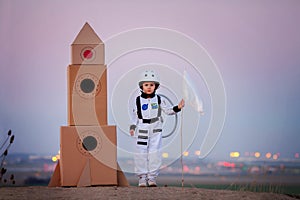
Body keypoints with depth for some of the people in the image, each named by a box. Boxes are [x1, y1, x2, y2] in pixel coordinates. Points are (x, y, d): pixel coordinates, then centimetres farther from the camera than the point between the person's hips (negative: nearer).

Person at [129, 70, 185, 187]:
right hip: (142, 130, 0)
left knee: (154, 153, -1)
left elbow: (167, 110, 5)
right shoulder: (138, 100, 2)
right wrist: (132, 127, 1)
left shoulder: (159, 99, 3)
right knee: (141, 154, -2)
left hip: (156, 130, 0)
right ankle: (142, 177, 6)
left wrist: (177, 108, -9)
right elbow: (134, 114, 8)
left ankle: (152, 177, 6)